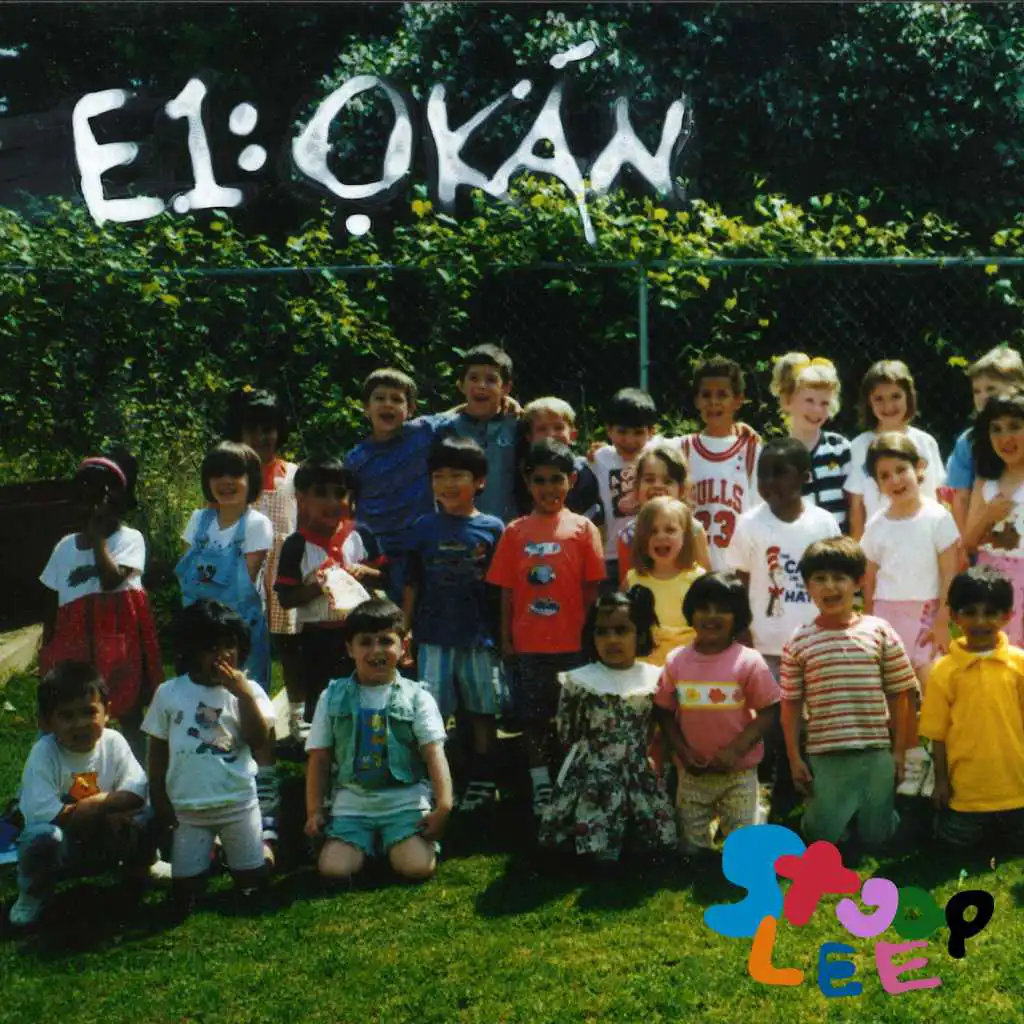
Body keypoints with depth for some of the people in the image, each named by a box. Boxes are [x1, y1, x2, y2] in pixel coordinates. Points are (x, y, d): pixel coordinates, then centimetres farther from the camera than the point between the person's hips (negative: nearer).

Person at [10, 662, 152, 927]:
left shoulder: (113, 743, -11)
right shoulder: (43, 754, -20)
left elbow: (135, 795, -14)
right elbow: (43, 813, -28)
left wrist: (91, 804, -29)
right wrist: (109, 804, -22)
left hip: (104, 844, 3)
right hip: (62, 847, -2)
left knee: (145, 822, -24)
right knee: (43, 835, -35)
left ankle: (137, 869, 12)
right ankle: (33, 894, -2)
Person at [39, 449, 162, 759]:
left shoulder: (130, 538, -5)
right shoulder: (65, 545, 9)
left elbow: (111, 580, -21)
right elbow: (53, 602, 13)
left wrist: (97, 537, -15)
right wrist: (47, 651, 11)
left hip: (118, 639, -4)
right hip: (77, 642, 4)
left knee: (128, 714, 6)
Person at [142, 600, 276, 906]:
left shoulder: (248, 689, -4)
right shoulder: (169, 693, -2)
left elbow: (259, 740, -13)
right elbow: (158, 751, 5)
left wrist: (244, 694, -21)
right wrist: (159, 801, 4)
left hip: (238, 803, -1)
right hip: (188, 808, 1)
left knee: (253, 881, 7)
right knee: (185, 891, 6)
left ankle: (262, 847, 37)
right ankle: (211, 852, 34)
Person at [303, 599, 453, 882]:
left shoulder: (417, 697, 2)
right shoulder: (333, 697, 7)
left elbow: (434, 753, -5)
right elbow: (319, 758, 9)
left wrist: (444, 805, -18)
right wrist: (314, 811, 1)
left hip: (406, 802, -1)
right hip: (351, 803, 1)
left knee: (418, 868, -23)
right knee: (333, 869, -20)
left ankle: (393, 845, 11)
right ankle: (367, 846, 12)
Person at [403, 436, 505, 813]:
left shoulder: (492, 528, -1)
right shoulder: (424, 528, 3)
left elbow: (503, 590, 2)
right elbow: (412, 586, 6)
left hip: (480, 640, -1)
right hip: (433, 639, 1)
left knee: (483, 711, 8)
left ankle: (482, 781, 21)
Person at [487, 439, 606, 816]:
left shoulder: (582, 529, -1)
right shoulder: (515, 532, 3)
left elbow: (591, 590, 0)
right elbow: (507, 590, 5)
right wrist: (506, 639, 3)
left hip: (572, 643, -2)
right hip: (528, 643, 2)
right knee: (533, 717, 11)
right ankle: (541, 785, 25)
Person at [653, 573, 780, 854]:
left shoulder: (749, 661, -12)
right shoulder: (676, 661, -3)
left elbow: (769, 711, -10)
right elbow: (664, 711, 4)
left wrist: (735, 749, -19)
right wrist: (682, 751, -9)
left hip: (739, 771, -3)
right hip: (693, 772, 3)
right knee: (691, 845, 15)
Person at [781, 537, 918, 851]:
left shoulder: (879, 632, 0)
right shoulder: (799, 642, -1)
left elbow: (898, 696, 4)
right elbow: (791, 704, 2)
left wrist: (898, 751, 2)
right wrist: (794, 758, -1)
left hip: (876, 753, 1)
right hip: (824, 757, 0)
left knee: (875, 837, 8)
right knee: (824, 838, 3)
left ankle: (876, 810, 37)